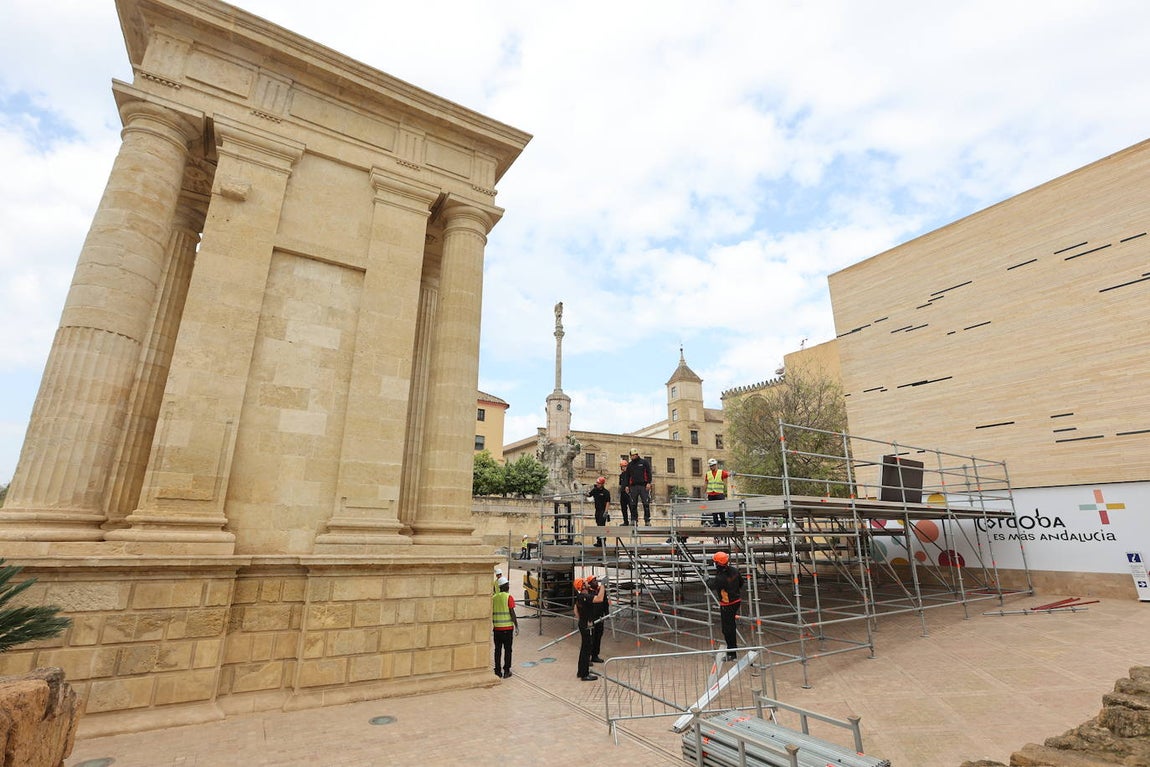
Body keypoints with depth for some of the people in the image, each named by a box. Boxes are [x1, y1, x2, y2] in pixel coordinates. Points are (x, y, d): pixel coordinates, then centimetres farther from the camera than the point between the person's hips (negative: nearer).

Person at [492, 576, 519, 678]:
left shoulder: (494, 597, 5)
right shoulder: (509, 597, -9)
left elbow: (491, 613, 8)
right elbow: (512, 613, -12)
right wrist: (516, 627, -5)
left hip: (497, 627, 4)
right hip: (507, 627, -4)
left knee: (498, 650, 12)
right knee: (507, 650, 6)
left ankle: (498, 671, 15)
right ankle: (506, 671, 9)